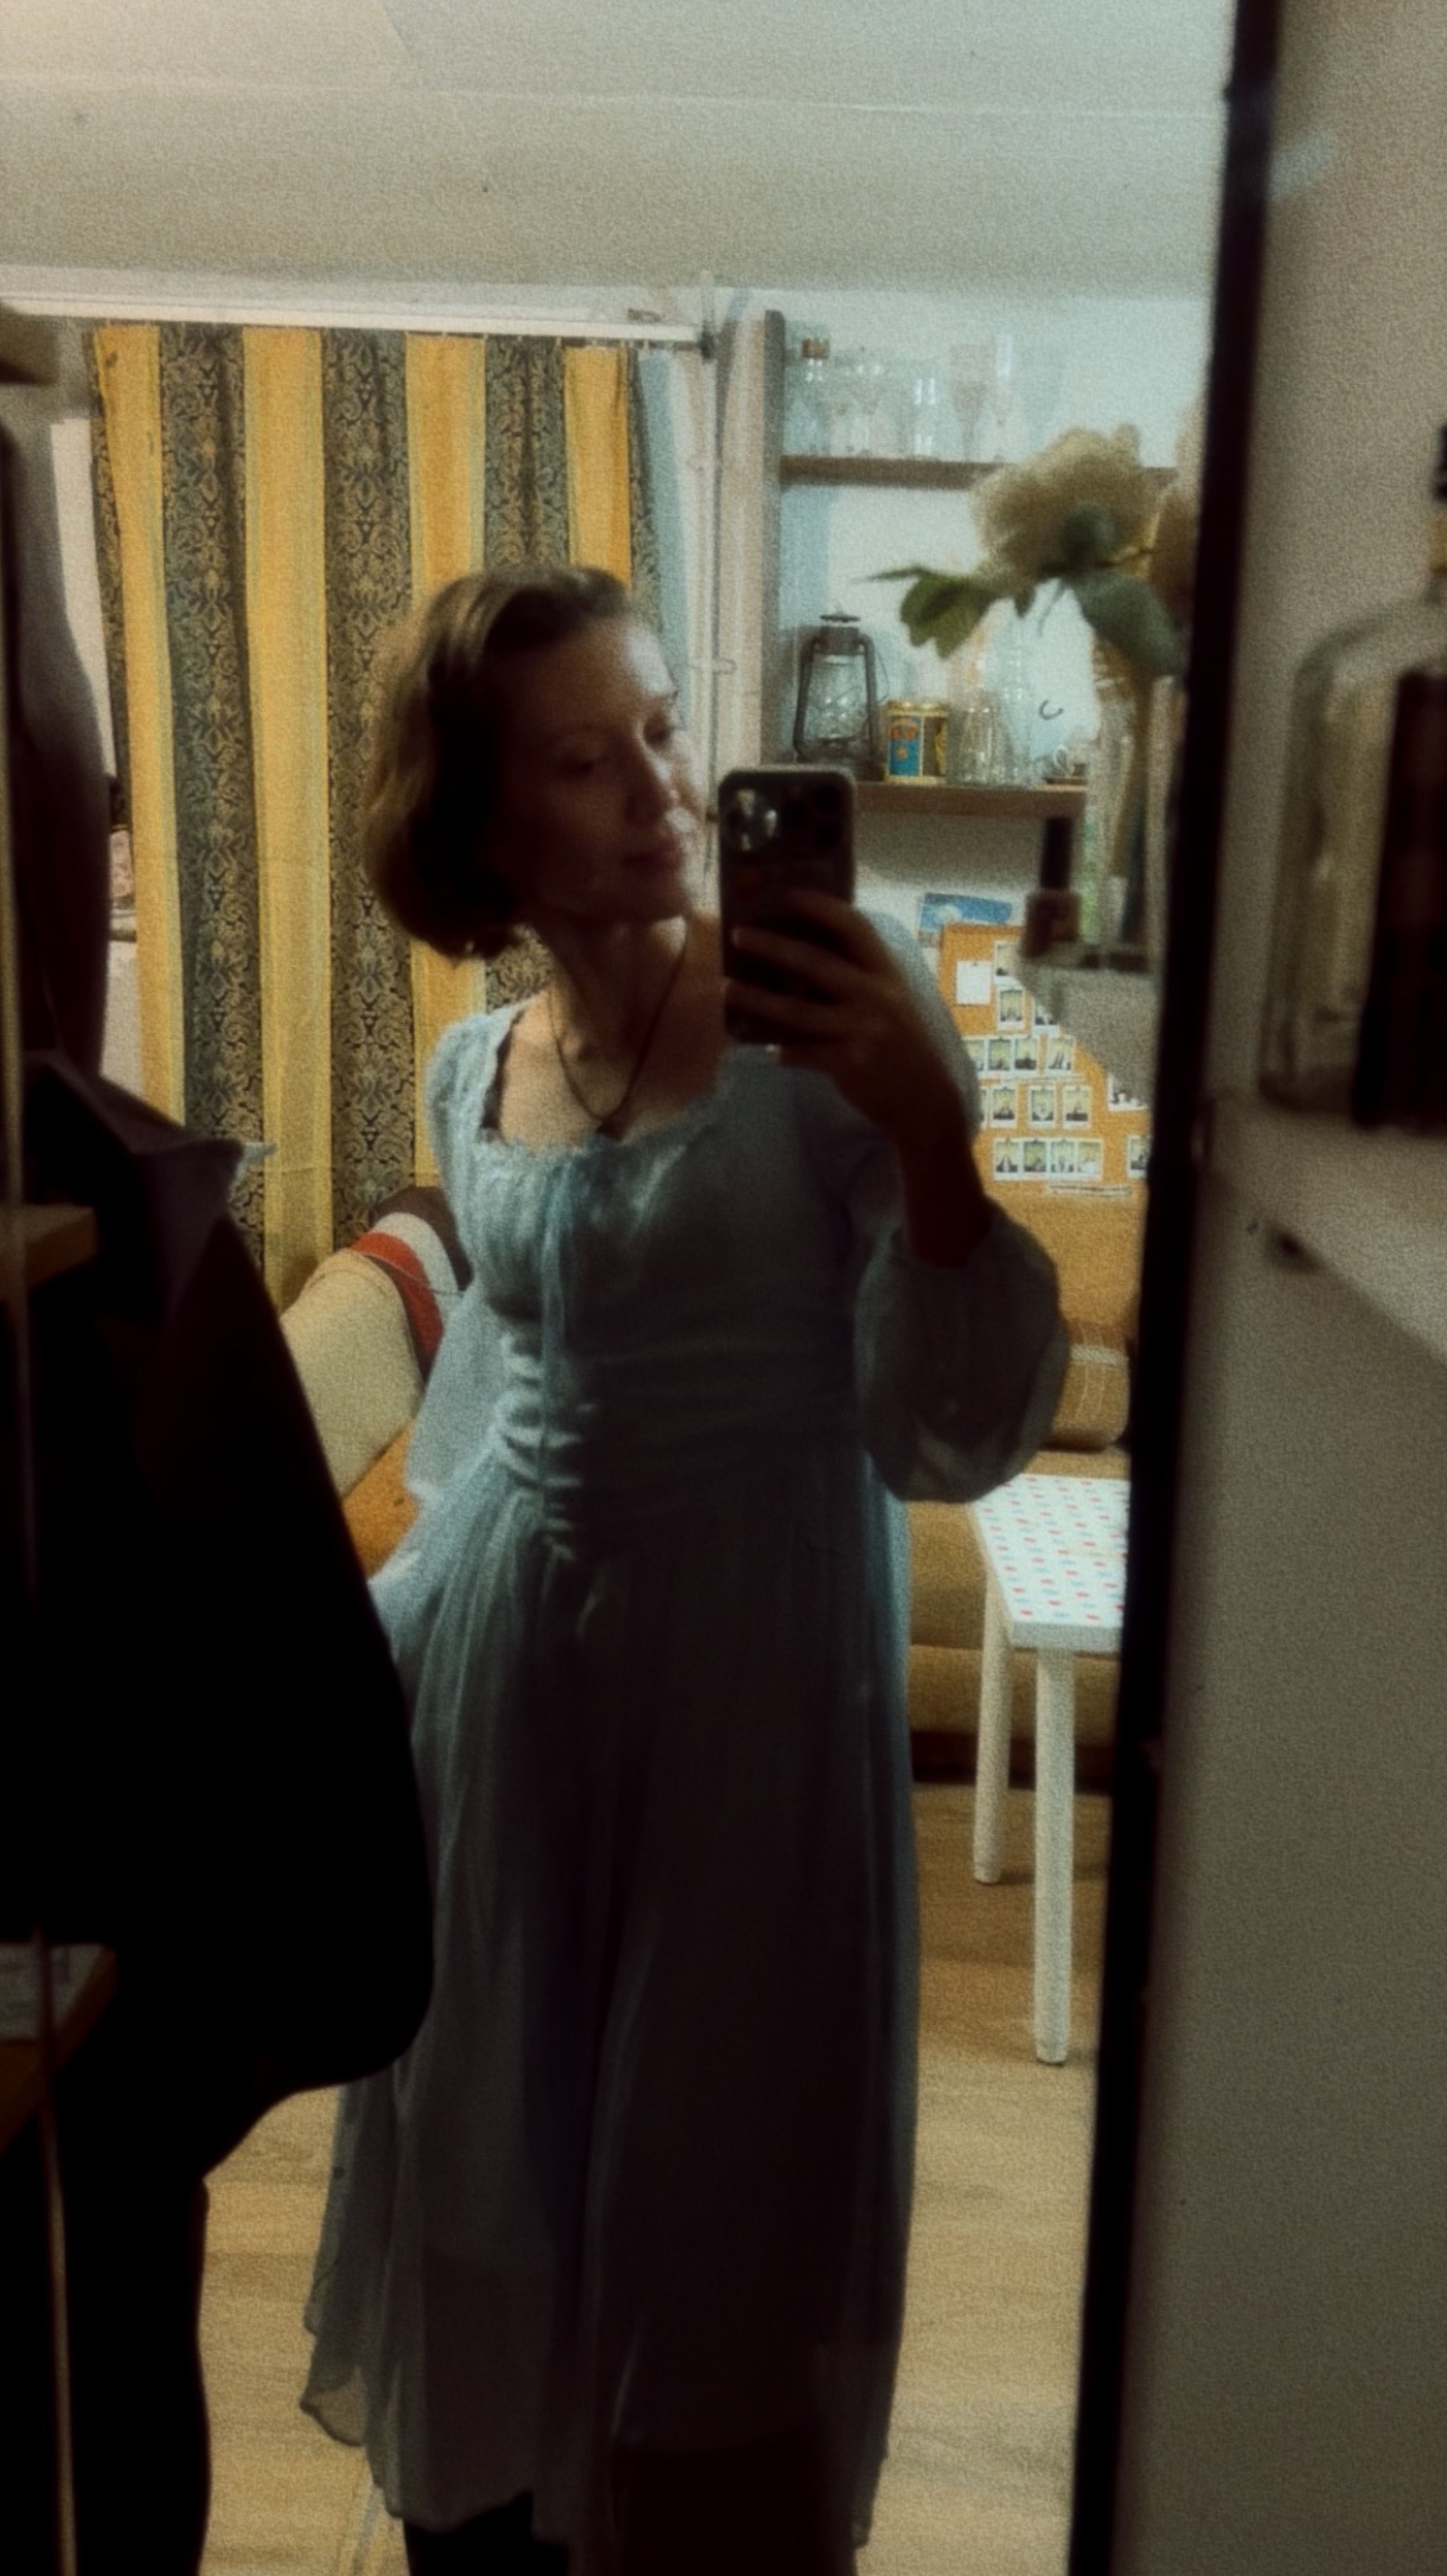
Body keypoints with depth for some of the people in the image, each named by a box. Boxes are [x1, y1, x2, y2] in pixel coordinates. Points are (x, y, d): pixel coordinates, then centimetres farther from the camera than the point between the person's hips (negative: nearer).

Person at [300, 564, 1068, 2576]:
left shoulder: (829, 1028, -14)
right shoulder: (471, 1072, 1)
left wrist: (927, 1137, -32)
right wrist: (427, 1575, 20)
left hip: (751, 1658, -4)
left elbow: (958, 1438, -19)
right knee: (490, 2135, 19)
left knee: (721, 2163, 11)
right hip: (506, 1661, 5)